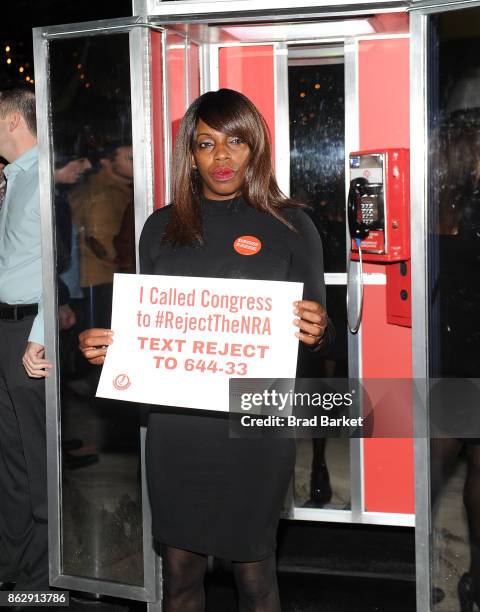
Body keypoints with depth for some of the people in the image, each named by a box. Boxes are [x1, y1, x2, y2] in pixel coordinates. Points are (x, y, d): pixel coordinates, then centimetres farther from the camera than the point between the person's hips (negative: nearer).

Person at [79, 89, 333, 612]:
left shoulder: (290, 226, 1)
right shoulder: (162, 228, 8)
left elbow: (316, 333, 3)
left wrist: (315, 333, -19)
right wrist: (105, 345, -5)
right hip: (175, 427, 2)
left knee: (253, 568, 8)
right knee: (178, 570, 11)